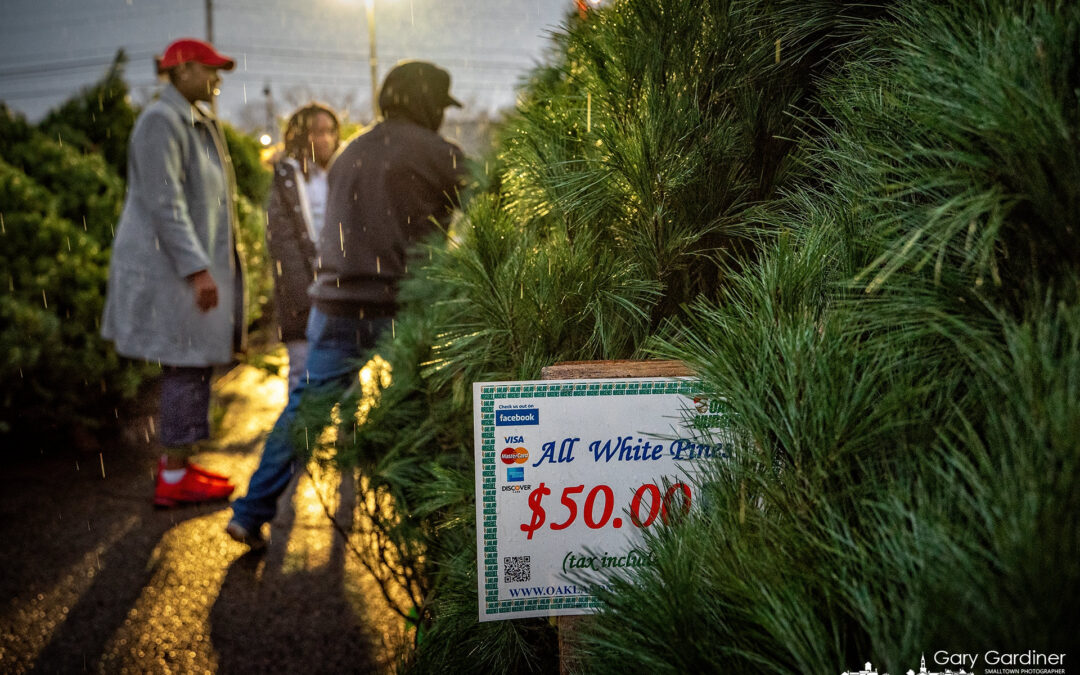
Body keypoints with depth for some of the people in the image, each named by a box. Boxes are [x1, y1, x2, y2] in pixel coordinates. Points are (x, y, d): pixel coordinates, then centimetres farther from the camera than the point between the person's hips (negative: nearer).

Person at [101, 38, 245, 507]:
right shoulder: (161, 121, -15)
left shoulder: (197, 123, 16)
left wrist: (204, 264, 23)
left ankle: (175, 462, 20)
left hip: (191, 261, 10)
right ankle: (174, 479, 0)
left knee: (190, 366, 11)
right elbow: (163, 202, -23)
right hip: (171, 265, -10)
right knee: (187, 367, -7)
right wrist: (197, 269, -27)